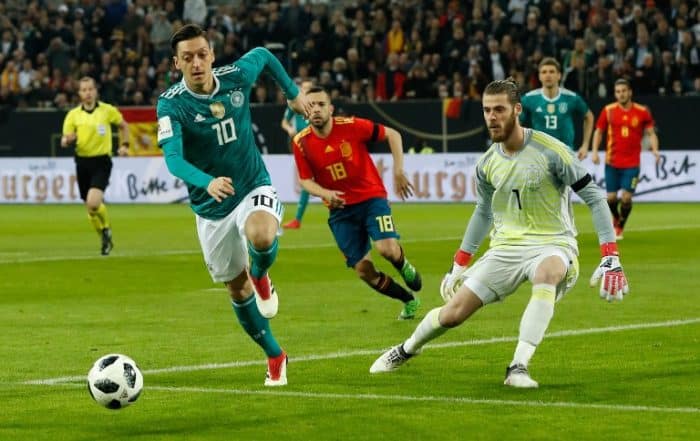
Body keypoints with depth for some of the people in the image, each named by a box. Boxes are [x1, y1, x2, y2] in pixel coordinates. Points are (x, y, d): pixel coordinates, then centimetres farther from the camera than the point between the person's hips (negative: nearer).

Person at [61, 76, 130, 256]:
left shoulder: (108, 110, -2)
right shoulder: (73, 115, 2)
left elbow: (123, 126, 16)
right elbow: (64, 142, 1)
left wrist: (124, 145, 4)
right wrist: (68, 140, -22)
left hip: (101, 161, -3)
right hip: (83, 162, 3)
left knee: (93, 203, -22)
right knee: (90, 207, 9)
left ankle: (106, 229, 6)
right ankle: (105, 239, 30)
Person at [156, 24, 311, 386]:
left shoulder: (236, 76, -11)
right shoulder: (171, 104, -19)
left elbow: (263, 54, 13)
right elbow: (173, 158, -34)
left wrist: (292, 93, 19)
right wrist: (207, 182, -52)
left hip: (255, 187, 0)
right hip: (211, 207, 0)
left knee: (262, 238, -34)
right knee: (237, 289, 9)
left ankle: (261, 276, 2)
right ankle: (274, 356, 30)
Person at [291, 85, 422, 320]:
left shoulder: (351, 126, -14)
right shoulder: (301, 142, -8)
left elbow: (392, 134, -3)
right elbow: (305, 180, 1)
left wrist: (398, 171, -9)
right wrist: (325, 193, -20)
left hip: (371, 197, -2)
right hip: (340, 209, 2)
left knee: (387, 248, -25)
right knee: (364, 270, -2)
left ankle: (403, 266, 14)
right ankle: (409, 301, 23)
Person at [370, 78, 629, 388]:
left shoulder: (550, 151, -14)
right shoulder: (487, 164, 3)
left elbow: (594, 198, -11)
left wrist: (610, 257, -19)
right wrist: (459, 264, 22)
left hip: (552, 244, -5)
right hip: (507, 247, 5)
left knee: (547, 273, -42)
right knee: (452, 313, -2)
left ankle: (518, 368, -39)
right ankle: (407, 350, 32)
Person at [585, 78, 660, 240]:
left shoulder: (642, 112, -2)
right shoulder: (608, 111, -1)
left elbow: (651, 133, 3)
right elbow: (598, 131, 8)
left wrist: (654, 149, -14)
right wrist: (594, 151, -4)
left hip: (632, 163, -1)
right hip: (612, 162, 1)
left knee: (626, 198, -8)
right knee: (611, 198, 2)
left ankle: (620, 227, 15)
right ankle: (616, 218, 35)